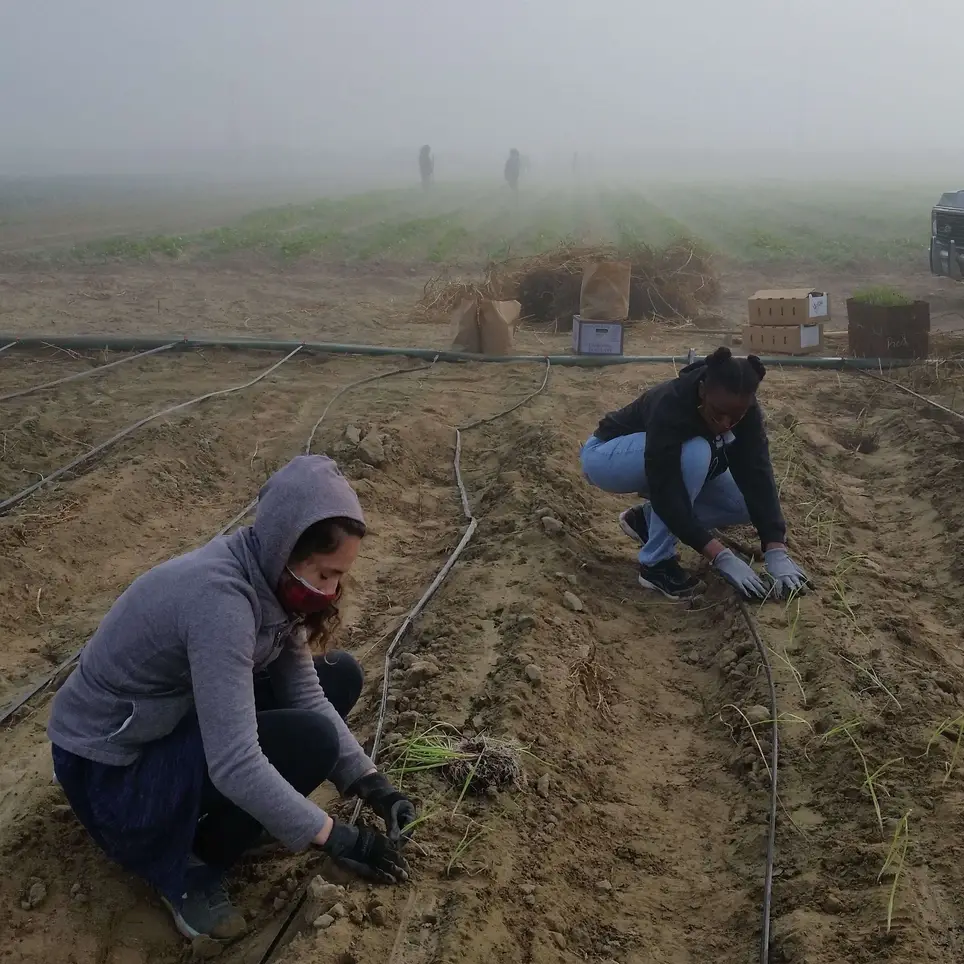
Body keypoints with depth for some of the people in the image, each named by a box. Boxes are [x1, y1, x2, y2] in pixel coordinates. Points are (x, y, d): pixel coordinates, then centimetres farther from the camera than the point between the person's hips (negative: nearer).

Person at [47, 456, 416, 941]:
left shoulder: (268, 574, -8)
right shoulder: (218, 596, -34)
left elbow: (305, 695, -4)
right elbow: (233, 764, -37)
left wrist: (370, 782, -13)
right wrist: (337, 838, -30)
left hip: (174, 715, 8)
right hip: (108, 769, -8)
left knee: (339, 676, 1)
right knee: (309, 739, -25)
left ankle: (213, 806, 9)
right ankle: (188, 867, -4)